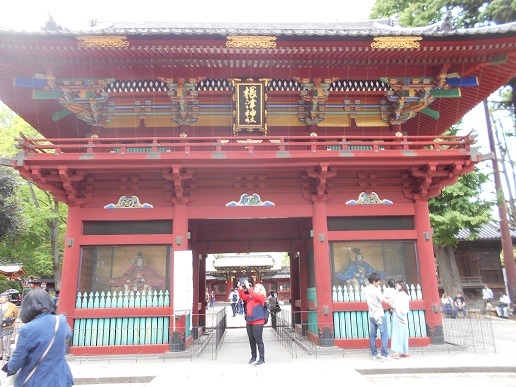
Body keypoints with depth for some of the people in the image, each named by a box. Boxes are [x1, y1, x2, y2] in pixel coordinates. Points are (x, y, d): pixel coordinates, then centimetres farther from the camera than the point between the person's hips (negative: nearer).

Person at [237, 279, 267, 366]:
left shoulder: (261, 297, -3)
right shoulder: (249, 296, 15)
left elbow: (255, 296, -20)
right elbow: (243, 296, 5)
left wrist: (248, 287, -23)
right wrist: (240, 288, -9)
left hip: (258, 322, -7)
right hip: (249, 322, 7)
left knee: (258, 340, -5)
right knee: (251, 340, 13)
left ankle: (262, 359, 0)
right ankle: (253, 356, 25)